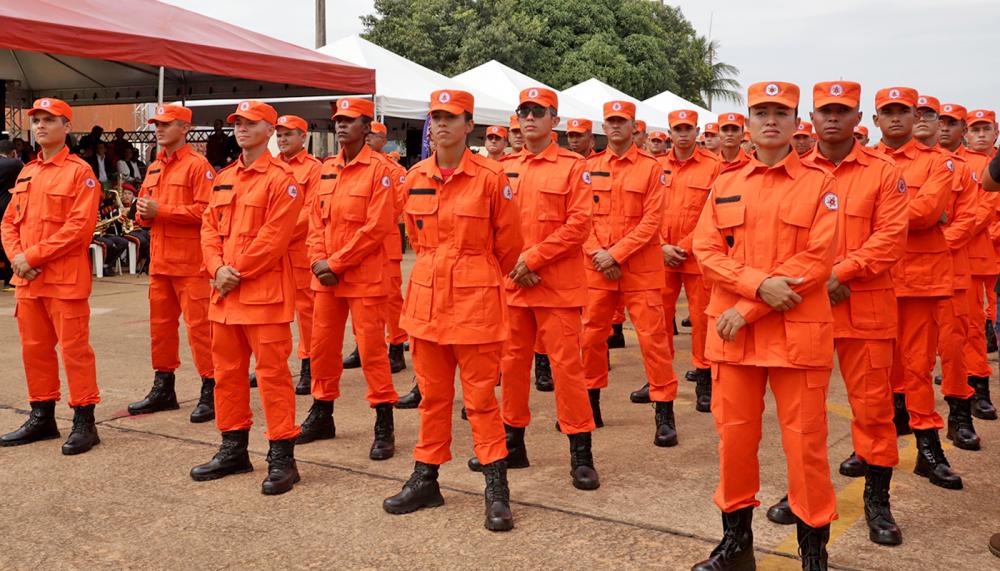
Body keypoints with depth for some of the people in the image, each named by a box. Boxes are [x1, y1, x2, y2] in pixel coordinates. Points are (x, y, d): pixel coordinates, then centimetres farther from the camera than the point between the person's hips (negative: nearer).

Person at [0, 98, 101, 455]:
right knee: (34, 348, 13)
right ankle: (42, 417, 26)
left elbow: (80, 227, -16)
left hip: (65, 279, -7)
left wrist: (33, 256, -16)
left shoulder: (80, 172, -7)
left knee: (74, 349, -3)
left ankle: (84, 423, 5)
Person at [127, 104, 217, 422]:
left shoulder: (197, 165, -7)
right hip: (159, 261, 8)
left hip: (190, 263, -8)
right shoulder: (154, 168, 17)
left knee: (198, 326, -6)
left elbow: (204, 210, -17)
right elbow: (144, 210, 21)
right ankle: (163, 389, 25)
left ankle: (210, 392, 0)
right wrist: (144, 213, -3)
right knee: (160, 324, 13)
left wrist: (160, 210, -17)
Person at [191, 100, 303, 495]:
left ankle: (282, 458, 4)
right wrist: (218, 269, -5)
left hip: (265, 292, -8)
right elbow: (210, 228, 12)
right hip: (224, 292, 8)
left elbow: (274, 237, -15)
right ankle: (233, 450, 27)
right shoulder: (223, 179, 16)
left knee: (272, 373, -4)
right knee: (227, 371, 14)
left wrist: (237, 273, -13)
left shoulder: (281, 178, -8)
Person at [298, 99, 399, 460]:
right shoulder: (327, 170, 12)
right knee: (323, 345, 13)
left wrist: (336, 264, -14)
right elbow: (316, 220, 13)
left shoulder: (380, 169, -8)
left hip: (365, 277, -7)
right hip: (327, 277, 7)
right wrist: (318, 260, -4)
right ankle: (321, 415, 29)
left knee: (371, 349, -3)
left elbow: (376, 227, -15)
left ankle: (384, 427, 7)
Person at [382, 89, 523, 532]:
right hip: (426, 296, 5)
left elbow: (508, 243, 0)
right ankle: (425, 479, 24)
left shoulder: (491, 177, -9)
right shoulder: (415, 178, 5)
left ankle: (497, 489, 11)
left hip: (476, 298, -4)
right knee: (432, 394, 13)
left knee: (480, 395, 1)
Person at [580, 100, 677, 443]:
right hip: (597, 267, 4)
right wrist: (598, 254, -10)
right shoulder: (590, 167, 9)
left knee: (652, 336, -4)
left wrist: (616, 254, -15)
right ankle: (590, 404, 26)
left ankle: (664, 411, 6)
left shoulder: (651, 168, -1)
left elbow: (652, 221, -9)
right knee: (591, 335, 10)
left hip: (640, 267, -3)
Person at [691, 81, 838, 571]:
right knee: (734, 435, 9)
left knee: (804, 440, 3)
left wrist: (748, 310, -14)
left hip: (798, 333, -3)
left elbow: (817, 261, -10)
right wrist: (759, 284, -15)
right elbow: (707, 250, 2)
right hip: (733, 331, 3)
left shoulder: (820, 184, 0)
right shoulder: (725, 184, 10)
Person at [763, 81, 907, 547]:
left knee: (872, 402, 3)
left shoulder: (883, 172, 0)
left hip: (865, 306, -2)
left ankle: (877, 501, 18)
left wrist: (841, 273, -18)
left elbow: (890, 236, -8)